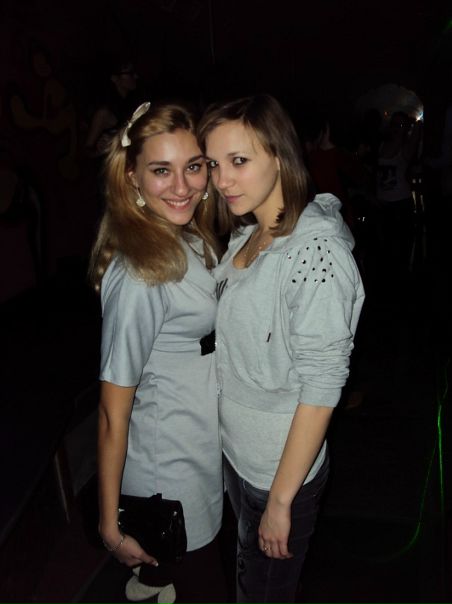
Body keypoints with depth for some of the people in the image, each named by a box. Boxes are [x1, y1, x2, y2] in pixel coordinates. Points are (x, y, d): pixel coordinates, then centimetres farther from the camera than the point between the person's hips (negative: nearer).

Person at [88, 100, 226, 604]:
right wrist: (110, 524, -16)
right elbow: (113, 413, -24)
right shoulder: (139, 275, -30)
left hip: (202, 445, 8)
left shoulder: (190, 240, -3)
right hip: (172, 467, -8)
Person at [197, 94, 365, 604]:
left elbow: (321, 385, -24)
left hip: (282, 467, -7)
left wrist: (281, 500, -18)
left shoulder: (317, 252, -26)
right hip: (236, 450, 7)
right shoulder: (246, 236, 0)